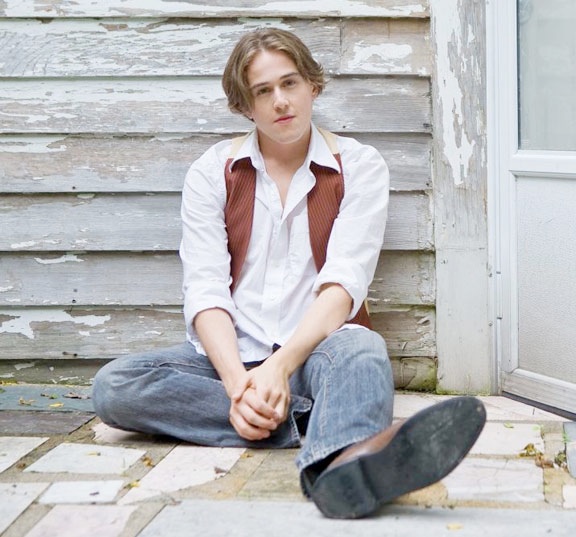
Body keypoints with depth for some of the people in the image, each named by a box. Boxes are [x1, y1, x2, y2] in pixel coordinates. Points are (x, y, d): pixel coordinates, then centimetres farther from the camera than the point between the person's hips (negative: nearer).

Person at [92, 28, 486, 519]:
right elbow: (205, 289, -4)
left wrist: (280, 366, -27)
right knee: (113, 386, -25)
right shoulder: (213, 173, 7)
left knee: (360, 348, -37)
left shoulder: (359, 166, 3)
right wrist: (237, 382, -23)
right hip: (231, 354, 2)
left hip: (315, 349, -2)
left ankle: (343, 464, -71)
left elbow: (344, 282, -10)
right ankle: (322, 423, -32)